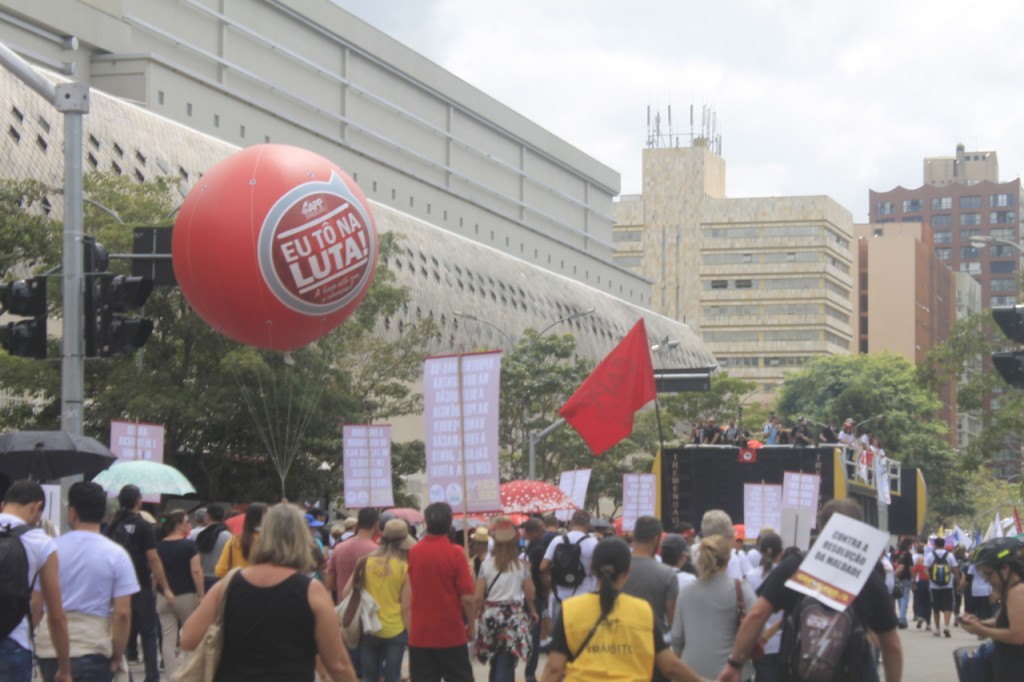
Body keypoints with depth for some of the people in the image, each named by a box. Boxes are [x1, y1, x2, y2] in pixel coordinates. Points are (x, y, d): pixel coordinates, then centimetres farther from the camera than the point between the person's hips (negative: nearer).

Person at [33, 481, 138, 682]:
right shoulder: (116, 555, -4)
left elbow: (35, 605, 4)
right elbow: (122, 613, -8)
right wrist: (117, 656, 3)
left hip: (49, 650, 2)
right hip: (92, 651, -2)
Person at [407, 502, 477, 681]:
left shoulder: (413, 552, 2)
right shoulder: (454, 553, -10)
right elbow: (467, 597, -12)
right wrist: (472, 626, 0)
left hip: (420, 633, 3)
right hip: (451, 633, -3)